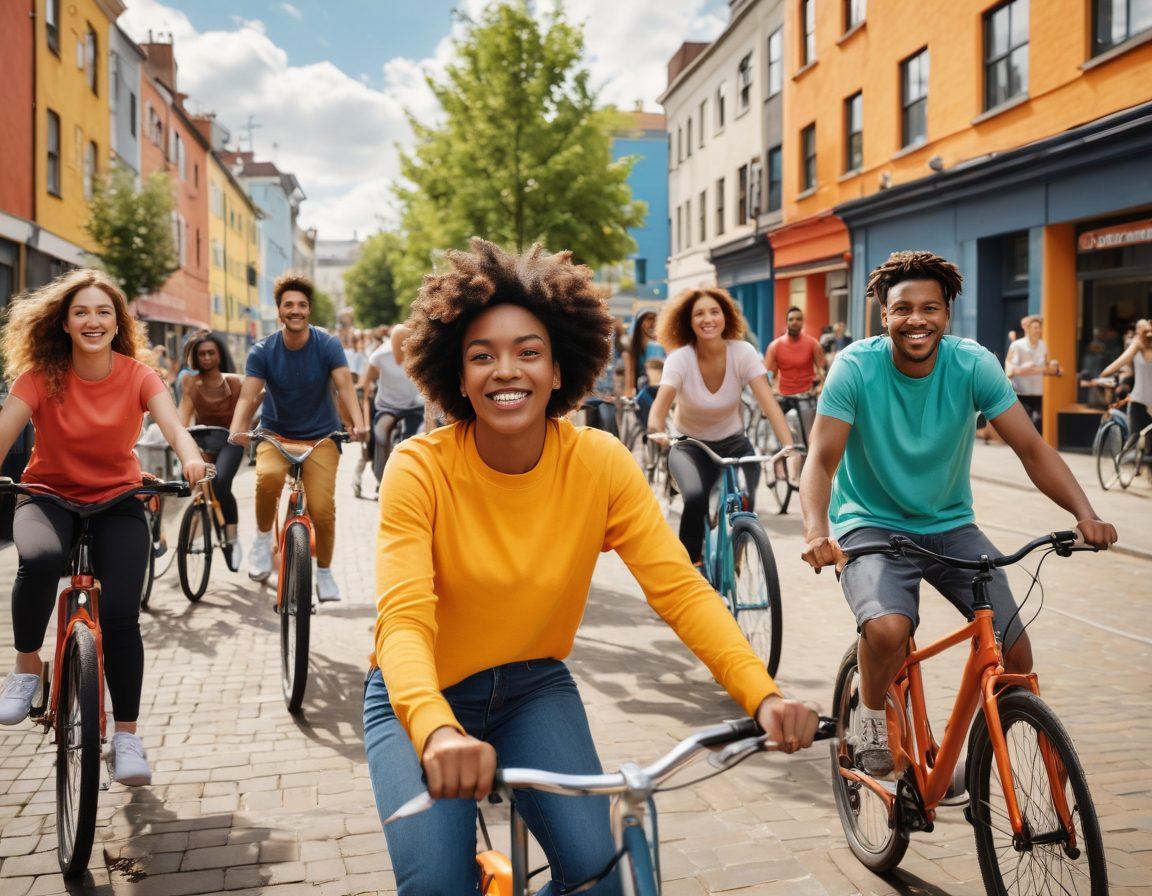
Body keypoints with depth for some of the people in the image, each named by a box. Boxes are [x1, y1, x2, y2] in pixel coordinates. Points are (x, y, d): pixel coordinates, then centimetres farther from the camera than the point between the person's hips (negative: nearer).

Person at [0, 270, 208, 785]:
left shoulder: (137, 376, -8)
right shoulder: (42, 375, -9)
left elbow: (171, 422, -25)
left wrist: (190, 459, -47)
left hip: (117, 501, 0)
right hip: (49, 497, 0)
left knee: (120, 613, -17)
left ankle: (127, 736, 1)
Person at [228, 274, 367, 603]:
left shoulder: (328, 345, -10)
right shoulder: (263, 351, -8)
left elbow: (344, 386, -23)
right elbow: (248, 394, -19)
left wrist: (358, 423, -41)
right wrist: (237, 429, -39)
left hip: (321, 436, 0)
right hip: (275, 432, 0)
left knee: (322, 508, -15)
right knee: (268, 477, -33)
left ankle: (324, 573, 11)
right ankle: (263, 540, -6)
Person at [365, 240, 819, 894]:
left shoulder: (599, 462, -16)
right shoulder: (420, 468, -22)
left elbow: (682, 589, -19)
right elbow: (404, 620, -32)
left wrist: (763, 695, -35)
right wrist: (439, 731, -51)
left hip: (533, 688, 2)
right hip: (422, 697, -2)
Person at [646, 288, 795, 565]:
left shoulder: (743, 353, -15)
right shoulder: (679, 359, -18)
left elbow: (768, 402, -26)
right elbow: (660, 404, -31)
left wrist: (789, 446, -41)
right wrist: (656, 431, -55)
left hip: (733, 443, 2)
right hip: (689, 447, -2)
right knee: (696, 498, -31)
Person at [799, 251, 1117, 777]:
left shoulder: (973, 364, -11)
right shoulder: (856, 367, -17)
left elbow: (1032, 447, -13)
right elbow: (821, 460, -22)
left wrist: (1085, 514, -28)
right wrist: (816, 531, -40)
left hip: (950, 526, 3)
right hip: (872, 526, -3)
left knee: (1016, 651, -10)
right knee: (887, 629, -32)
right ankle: (870, 719, 1)